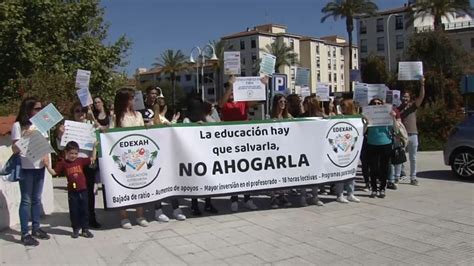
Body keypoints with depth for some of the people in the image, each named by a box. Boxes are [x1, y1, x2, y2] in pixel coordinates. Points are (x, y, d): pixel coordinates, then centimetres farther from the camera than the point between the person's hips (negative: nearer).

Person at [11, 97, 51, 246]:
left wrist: (47, 160, 1)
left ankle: (36, 228, 22)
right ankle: (25, 234, 3)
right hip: (25, 167, -5)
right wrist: (26, 136, -21)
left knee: (36, 199, 12)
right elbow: (15, 149, -9)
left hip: (39, 166, 5)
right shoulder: (18, 125, -5)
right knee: (26, 200, -3)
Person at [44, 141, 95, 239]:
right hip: (72, 192, -1)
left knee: (84, 210, 7)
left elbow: (93, 158, 6)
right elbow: (53, 172, 0)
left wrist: (94, 147, 0)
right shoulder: (63, 163, 0)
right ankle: (75, 230, 20)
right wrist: (47, 166, -14)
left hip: (83, 190, 1)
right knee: (74, 211, 7)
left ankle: (85, 229, 17)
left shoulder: (81, 161, 3)